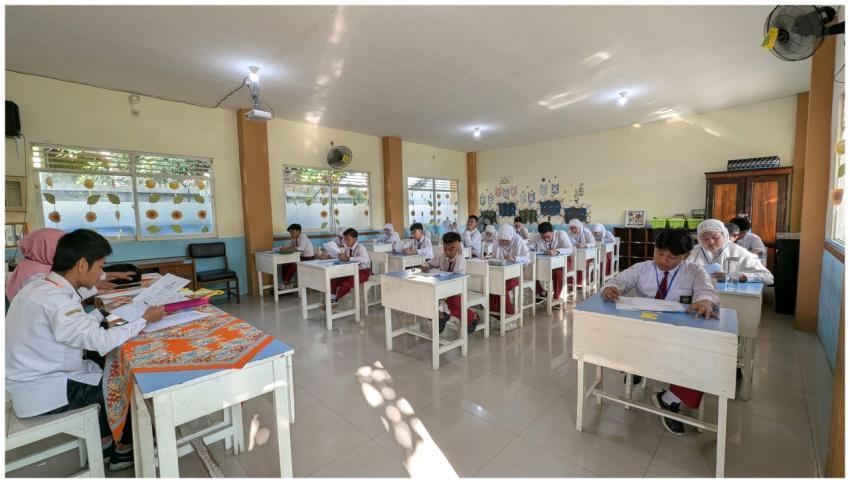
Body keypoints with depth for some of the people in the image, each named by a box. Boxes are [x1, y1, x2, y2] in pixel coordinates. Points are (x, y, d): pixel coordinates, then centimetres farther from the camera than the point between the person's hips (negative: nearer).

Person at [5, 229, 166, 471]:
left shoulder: (41, 288, 1)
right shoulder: (54, 300, -29)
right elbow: (101, 341, -32)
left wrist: (105, 311, 12)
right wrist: (145, 320, -22)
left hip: (36, 380, 9)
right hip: (43, 394, -9)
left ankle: (104, 441, 29)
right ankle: (125, 450, 20)